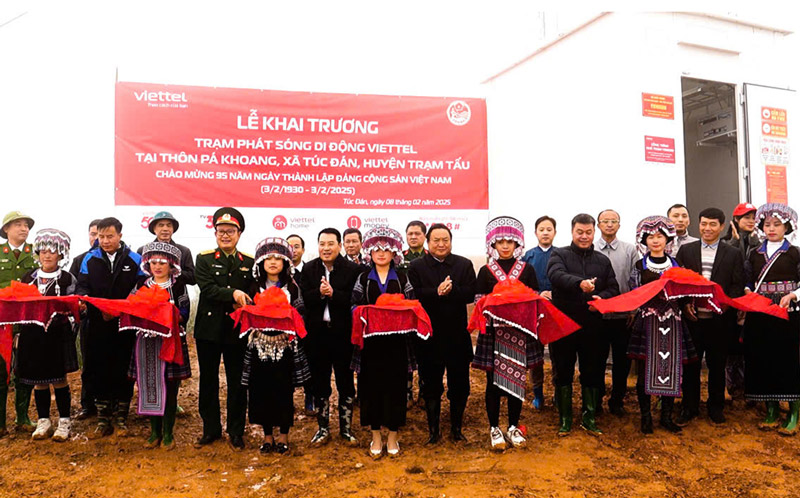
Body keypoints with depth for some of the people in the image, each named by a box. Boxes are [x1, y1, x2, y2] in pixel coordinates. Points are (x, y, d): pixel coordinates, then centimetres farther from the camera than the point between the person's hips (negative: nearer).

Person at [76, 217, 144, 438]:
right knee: (99, 372, 7)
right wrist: (82, 297, -17)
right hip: (97, 325, 2)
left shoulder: (134, 260, 1)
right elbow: (82, 286, 6)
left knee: (123, 372, 5)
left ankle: (121, 419, 19)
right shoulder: (90, 259, 7)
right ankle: (103, 420, 19)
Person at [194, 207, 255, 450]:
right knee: (208, 381, 10)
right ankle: (211, 429, 24)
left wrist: (243, 306, -17)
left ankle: (236, 431, 20)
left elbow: (253, 296, 3)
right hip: (209, 328, 0)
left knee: (237, 382, 7)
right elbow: (207, 289, -12)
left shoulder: (249, 262, 6)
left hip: (237, 331, 0)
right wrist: (233, 294, -25)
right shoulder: (204, 259, 3)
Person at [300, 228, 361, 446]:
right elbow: (303, 298, -6)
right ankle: (323, 428, 27)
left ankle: (346, 428, 23)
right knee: (319, 382, 13)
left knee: (346, 382, 9)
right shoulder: (309, 268, 4)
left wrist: (333, 293, -27)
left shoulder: (352, 269, -6)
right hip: (317, 334, 3)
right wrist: (319, 293, -23)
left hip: (343, 333, -2)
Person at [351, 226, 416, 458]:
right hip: (370, 340, 0)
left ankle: (393, 436, 16)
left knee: (395, 385, 3)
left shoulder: (402, 278, 7)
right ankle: (376, 436, 17)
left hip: (396, 341, 0)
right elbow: (355, 307, 4)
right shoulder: (363, 278, 7)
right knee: (371, 385, 3)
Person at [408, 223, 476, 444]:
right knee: (431, 384, 9)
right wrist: (436, 292, -25)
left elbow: (470, 294, -8)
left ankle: (457, 428, 26)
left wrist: (451, 290, -24)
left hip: (457, 334, 1)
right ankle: (433, 429, 23)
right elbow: (414, 296, -12)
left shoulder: (464, 265, 5)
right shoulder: (416, 266, 2)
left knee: (459, 384, 9)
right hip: (429, 335, -1)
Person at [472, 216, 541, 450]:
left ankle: (513, 427, 21)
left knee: (517, 379, 7)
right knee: (493, 380, 4)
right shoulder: (486, 271, 4)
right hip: (493, 332, -1)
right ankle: (494, 428, 17)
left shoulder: (527, 269, 7)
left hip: (519, 332, 1)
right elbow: (479, 302, 1)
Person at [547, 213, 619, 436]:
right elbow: (556, 275, -19)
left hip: (592, 326, 3)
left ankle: (589, 417, 23)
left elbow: (613, 288, 10)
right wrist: (580, 283, -37)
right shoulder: (559, 255, 2)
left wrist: (602, 297, -13)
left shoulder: (603, 261, 14)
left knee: (592, 372, 8)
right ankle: (565, 419, 19)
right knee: (563, 371, 6)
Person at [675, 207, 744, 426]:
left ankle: (716, 407, 24)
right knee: (690, 364, 6)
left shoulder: (733, 254, 7)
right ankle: (689, 408, 17)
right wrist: (685, 303, -9)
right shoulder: (685, 250, 7)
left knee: (717, 365, 9)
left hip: (720, 319, 0)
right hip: (692, 317, 0)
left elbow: (738, 286, 2)